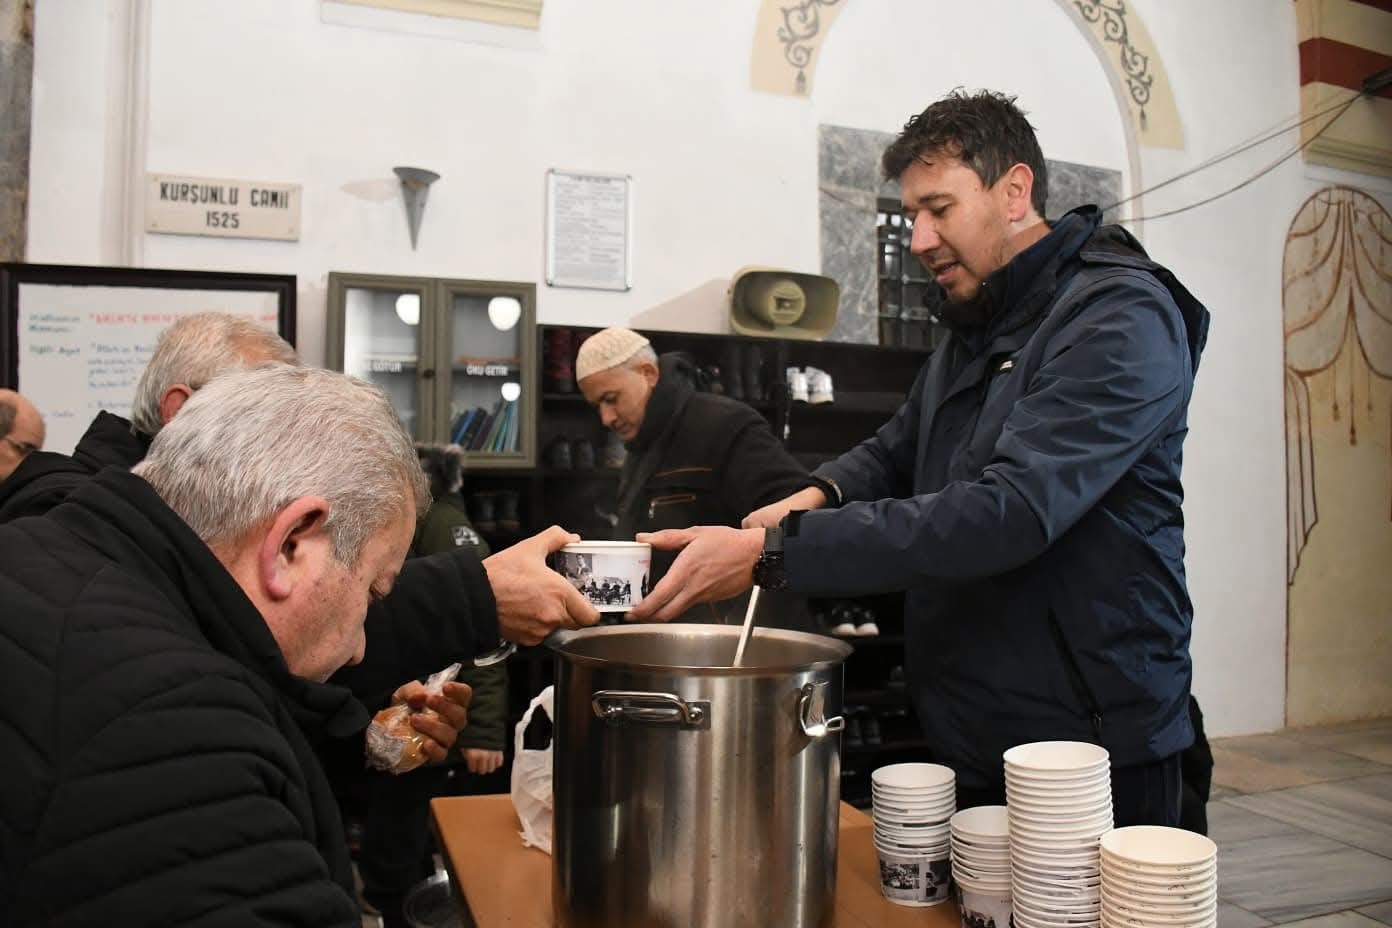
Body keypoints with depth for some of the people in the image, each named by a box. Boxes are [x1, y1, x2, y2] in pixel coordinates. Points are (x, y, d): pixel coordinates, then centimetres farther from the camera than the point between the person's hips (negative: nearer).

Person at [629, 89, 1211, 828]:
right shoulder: (974, 327, 12)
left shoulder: (1121, 317, -16)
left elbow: (1010, 511, -29)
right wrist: (821, 496, -7)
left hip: (1090, 747, -7)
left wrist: (772, 552, -31)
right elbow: (896, 450, 17)